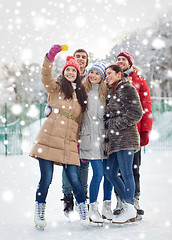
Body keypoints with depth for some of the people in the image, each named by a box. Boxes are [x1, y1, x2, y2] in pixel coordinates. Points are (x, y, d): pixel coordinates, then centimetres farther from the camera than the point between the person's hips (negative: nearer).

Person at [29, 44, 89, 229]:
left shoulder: (81, 94, 20)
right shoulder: (56, 87, 8)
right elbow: (46, 77, -13)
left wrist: (78, 142, 15)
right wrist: (50, 57, -29)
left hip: (69, 142, 3)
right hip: (49, 138, -3)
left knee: (74, 178, -3)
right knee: (46, 178, -2)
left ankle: (83, 210, 13)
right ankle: (39, 212, 13)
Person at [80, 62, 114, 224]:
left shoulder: (106, 92, 12)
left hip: (106, 136, 4)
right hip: (91, 136, -3)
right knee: (98, 173, -9)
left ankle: (107, 207, 18)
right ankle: (92, 209, 4)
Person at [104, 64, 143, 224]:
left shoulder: (127, 89, -5)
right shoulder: (112, 91, 22)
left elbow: (136, 113, -14)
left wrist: (117, 124, -12)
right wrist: (109, 130, 11)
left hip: (125, 137, -9)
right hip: (114, 139, 9)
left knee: (126, 173, -5)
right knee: (110, 173, 9)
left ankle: (130, 210, 4)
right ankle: (127, 204, 18)